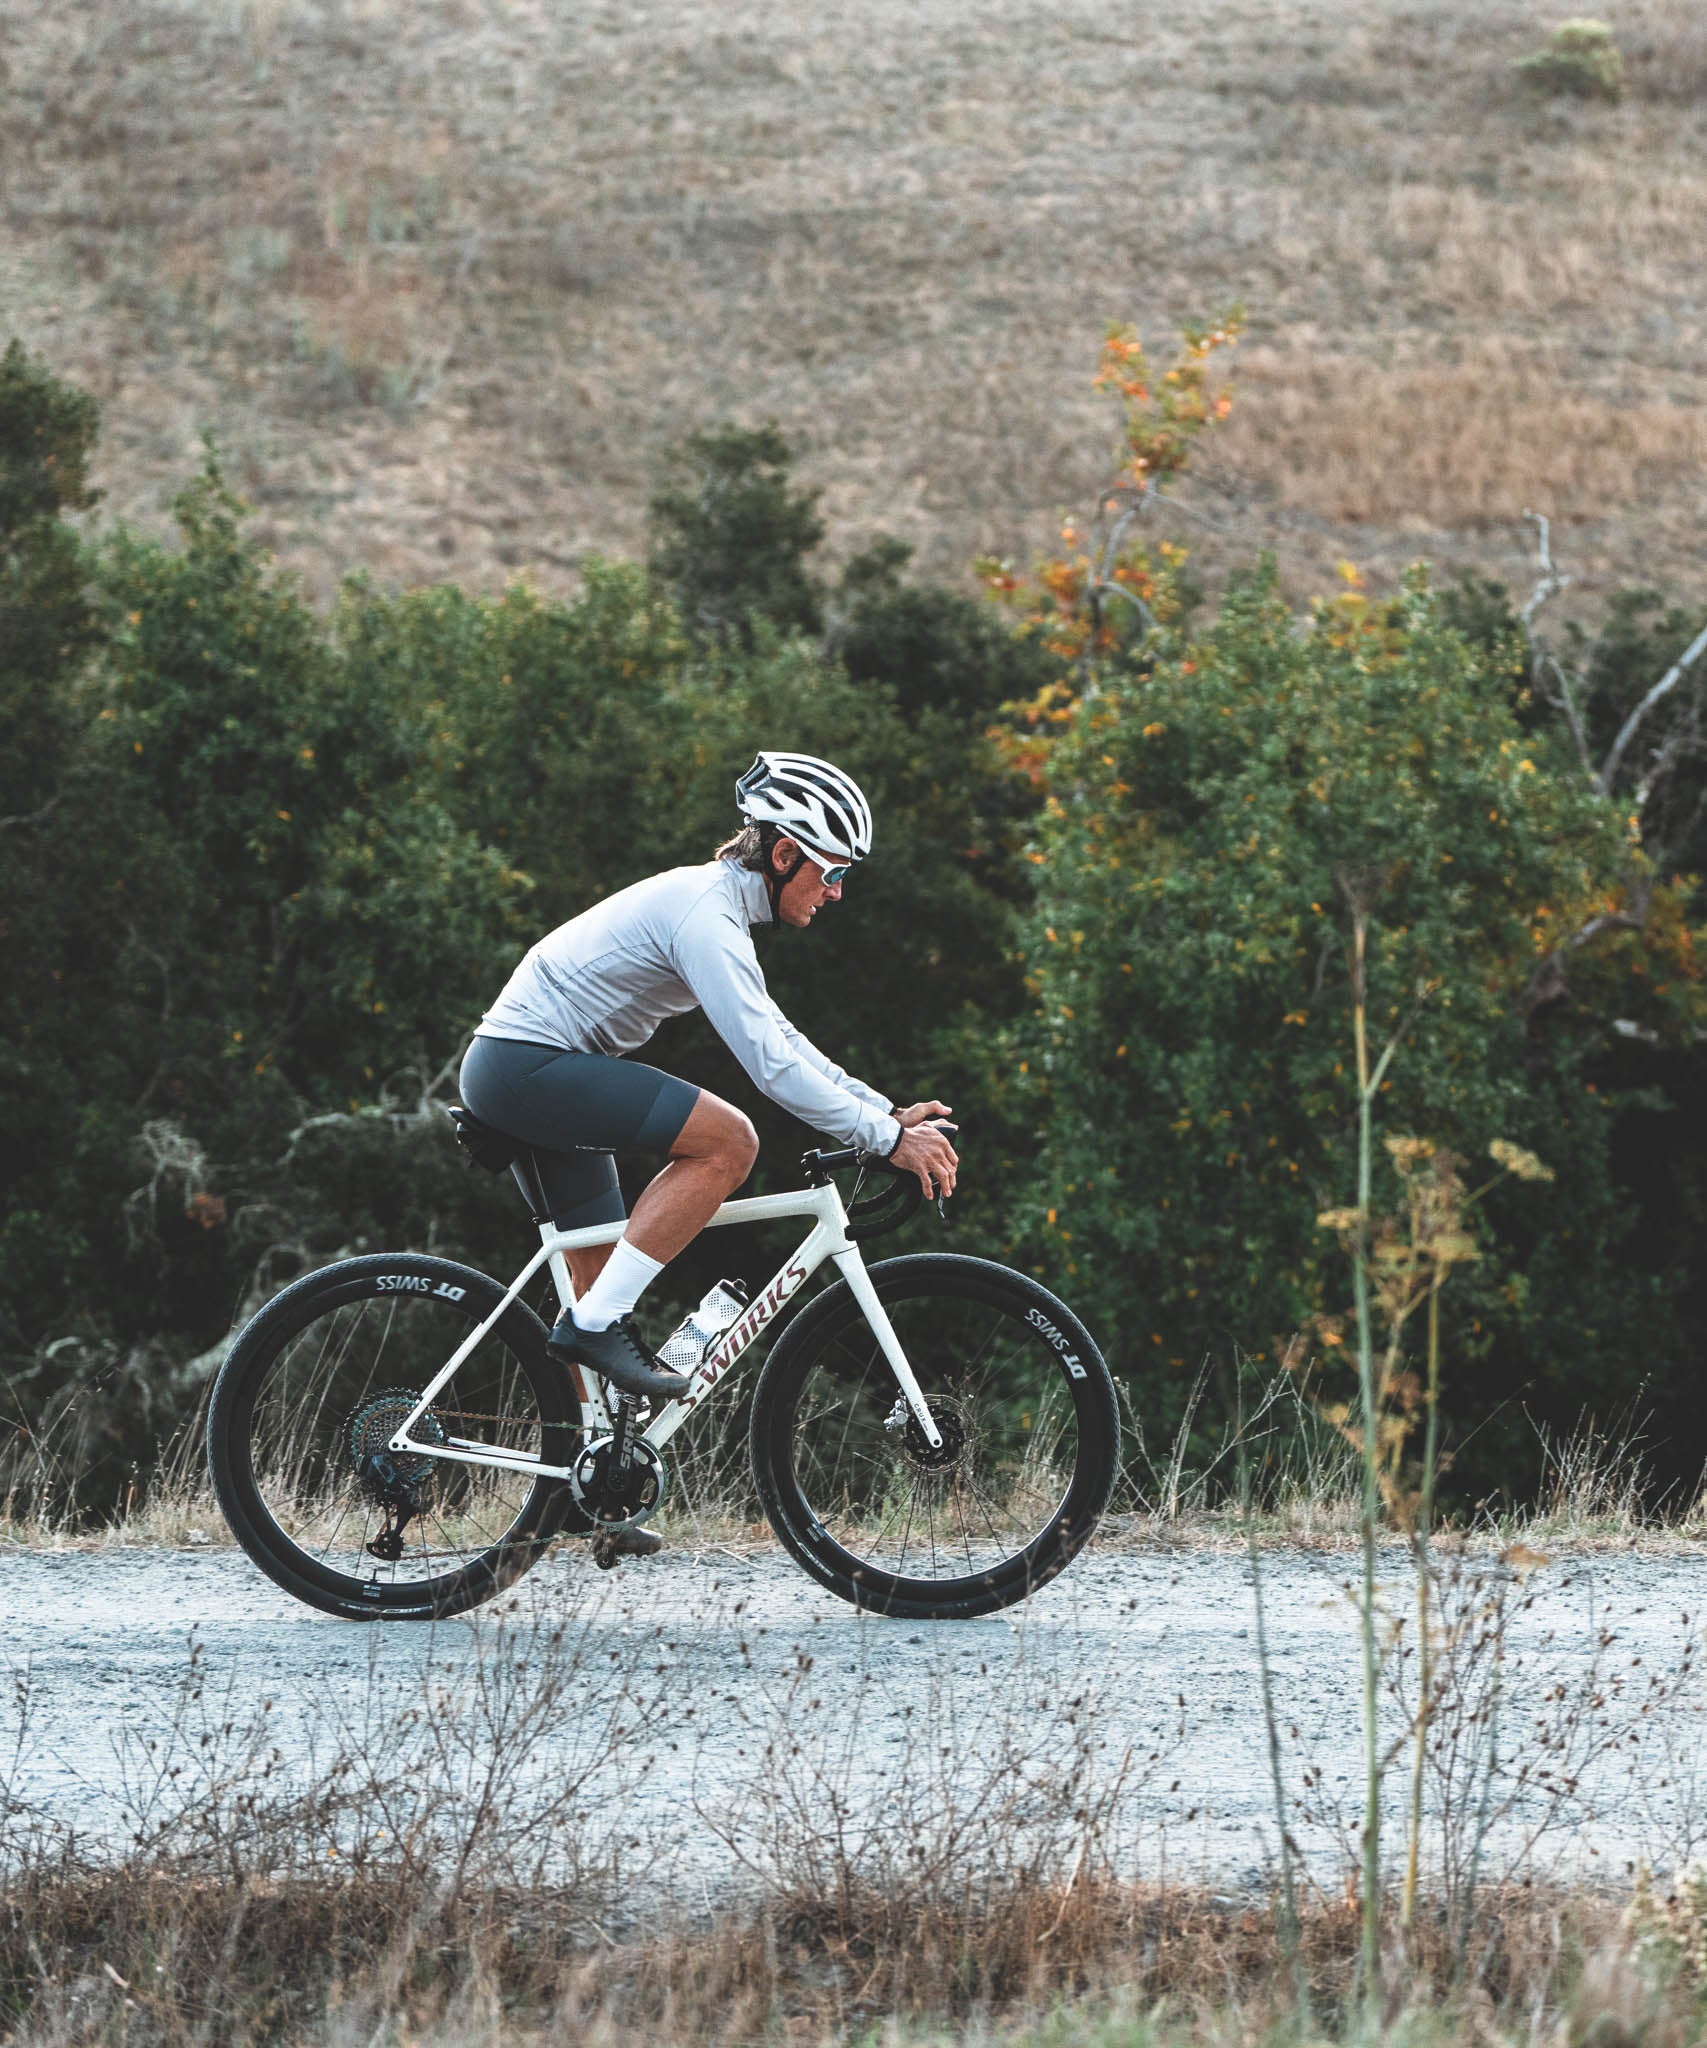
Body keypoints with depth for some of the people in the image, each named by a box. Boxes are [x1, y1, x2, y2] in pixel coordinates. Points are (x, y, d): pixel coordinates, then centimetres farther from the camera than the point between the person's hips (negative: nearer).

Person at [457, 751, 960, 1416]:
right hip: (528, 1066, -11)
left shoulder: (712, 902, 13)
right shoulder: (706, 915, -19)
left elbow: (778, 1036, 19)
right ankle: (595, 1322, -18)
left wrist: (887, 1111, 10)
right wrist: (886, 1139, -21)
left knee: (602, 1273, 11)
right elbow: (769, 1063, -25)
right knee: (728, 1141, -20)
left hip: (513, 1071, 11)